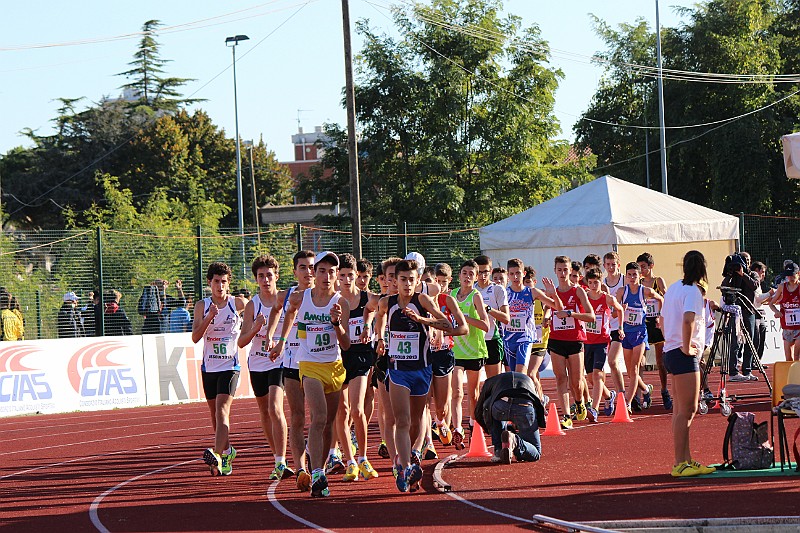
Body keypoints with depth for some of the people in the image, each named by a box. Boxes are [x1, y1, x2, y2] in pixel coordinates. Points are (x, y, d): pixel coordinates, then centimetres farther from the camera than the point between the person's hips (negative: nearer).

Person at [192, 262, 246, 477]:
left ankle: (218, 456, -30)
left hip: (230, 366, -4)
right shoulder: (202, 306, 2)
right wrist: (209, 317, -20)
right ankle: (227, 451, 33)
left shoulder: (238, 304, -1)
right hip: (209, 368, 4)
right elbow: (195, 337, -7)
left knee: (222, 411, -19)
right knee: (215, 414, 13)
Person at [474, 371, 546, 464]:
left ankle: (499, 451, 21)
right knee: (535, 454, 19)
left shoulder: (491, 381, 39)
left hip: (500, 406, -1)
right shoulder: (528, 380, 44)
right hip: (526, 406, 1)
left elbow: (478, 413, 42)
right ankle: (516, 442, -13)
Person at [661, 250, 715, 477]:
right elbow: (688, 320, -29)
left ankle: (686, 461, 16)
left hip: (671, 353, 10)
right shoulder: (693, 291, -13)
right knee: (687, 410, -8)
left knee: (680, 410, 12)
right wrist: (686, 347, -19)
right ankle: (680, 464, -9)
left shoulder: (674, 288, 13)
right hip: (684, 356, -10)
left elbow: (663, 319, 21)